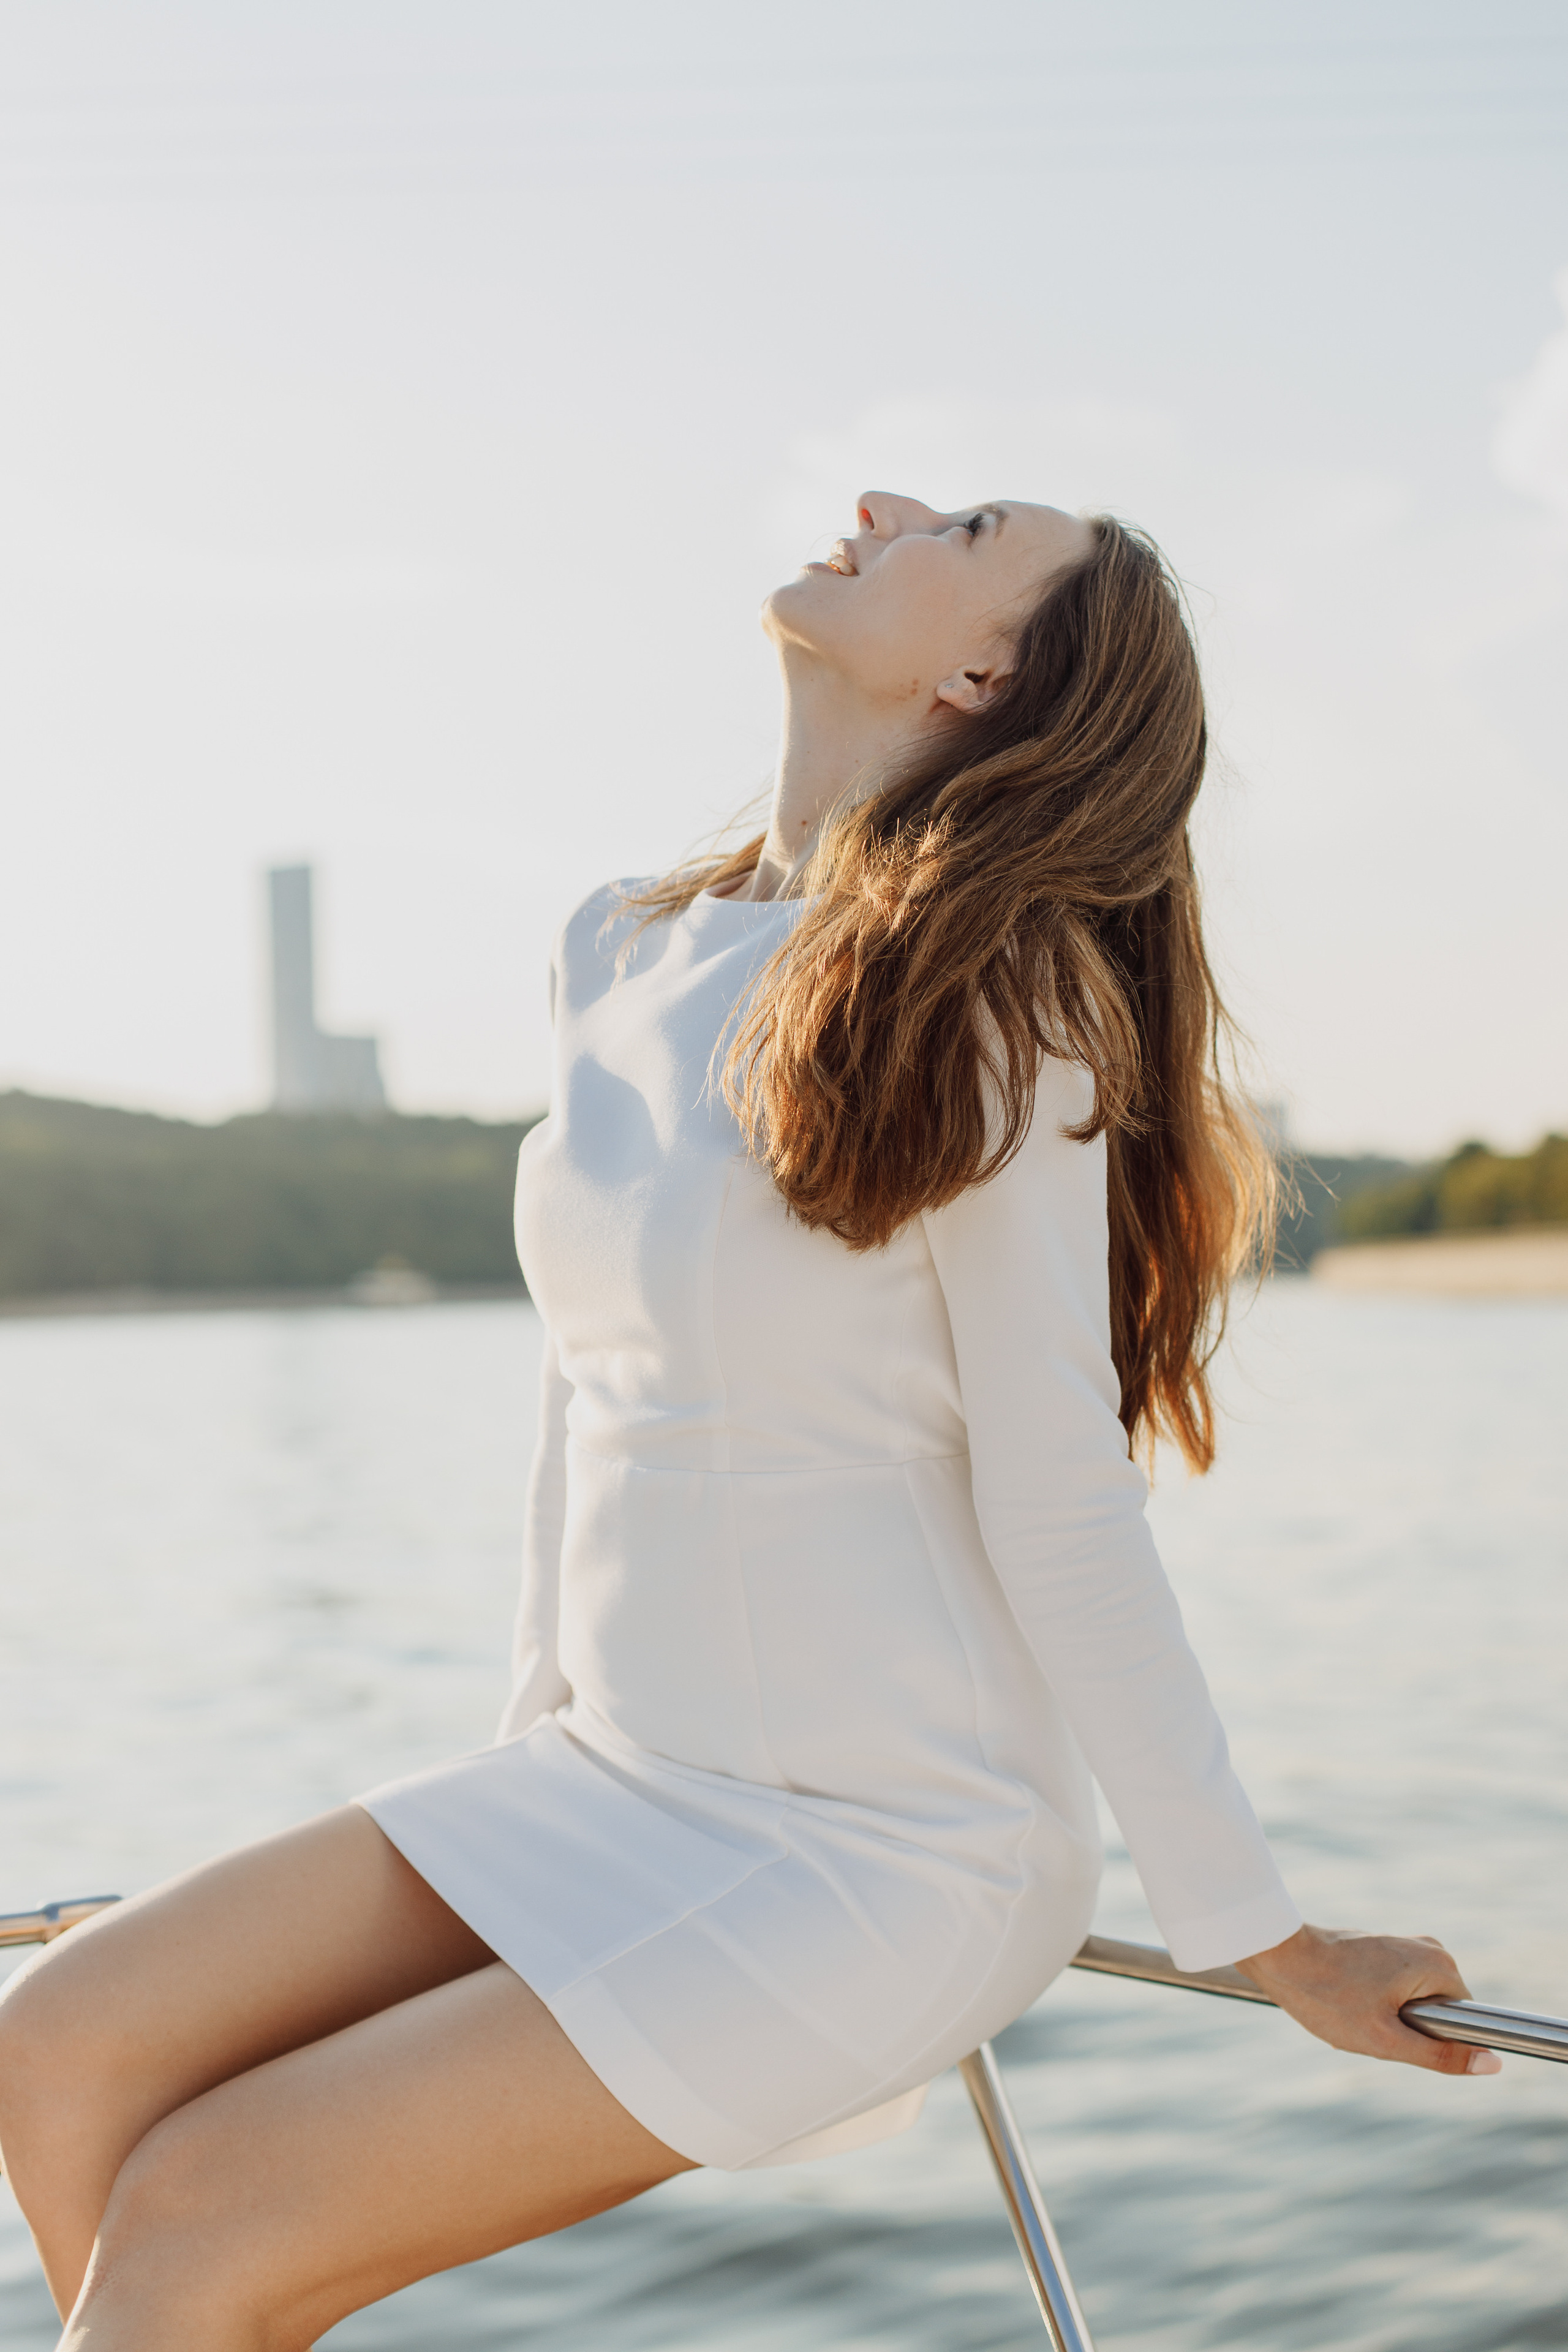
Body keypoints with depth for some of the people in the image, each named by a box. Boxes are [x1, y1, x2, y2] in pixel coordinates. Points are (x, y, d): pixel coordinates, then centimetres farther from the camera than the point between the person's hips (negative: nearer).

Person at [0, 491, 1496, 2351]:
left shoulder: (984, 1013, -18)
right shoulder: (620, 955, 5)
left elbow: (1066, 1522, -14)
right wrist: (537, 1742, 21)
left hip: (883, 1855, -7)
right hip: (618, 1784, 7)